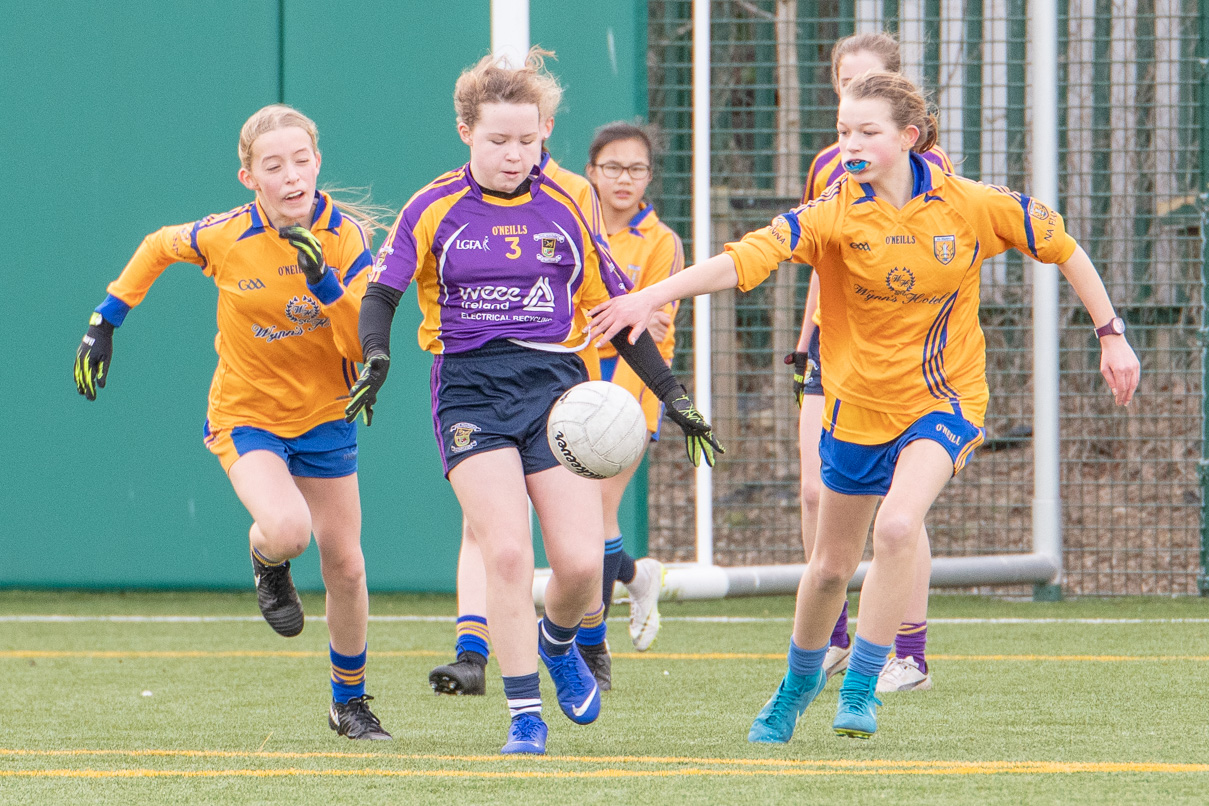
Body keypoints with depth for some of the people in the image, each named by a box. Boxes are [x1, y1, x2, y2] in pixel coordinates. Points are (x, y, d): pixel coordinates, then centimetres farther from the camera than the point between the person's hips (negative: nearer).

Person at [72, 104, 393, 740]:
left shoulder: (347, 235, -15)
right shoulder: (226, 238, -17)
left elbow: (363, 344, -20)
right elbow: (157, 247, 5)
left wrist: (323, 277, -34)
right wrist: (104, 323, 4)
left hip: (324, 417, 2)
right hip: (246, 416, -2)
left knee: (345, 565, 6)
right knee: (287, 530, -29)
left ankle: (350, 701, 30)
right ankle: (267, 562, 11)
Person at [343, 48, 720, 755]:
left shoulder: (566, 210, 8)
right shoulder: (435, 210, 3)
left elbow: (614, 311, 13)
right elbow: (382, 292, 0)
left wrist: (674, 396, 11)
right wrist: (377, 357, -21)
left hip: (556, 383, 2)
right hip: (471, 392, -2)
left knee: (580, 563, -9)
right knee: (507, 552, -18)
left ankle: (558, 641, 26)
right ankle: (525, 715, -7)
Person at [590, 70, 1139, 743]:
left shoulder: (971, 207, -13)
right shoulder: (835, 214, -15)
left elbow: (1063, 247, 2)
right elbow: (747, 258, -28)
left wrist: (1111, 335, 5)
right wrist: (653, 296, -41)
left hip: (943, 401, -2)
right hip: (858, 404, 2)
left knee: (897, 526, -28)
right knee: (832, 565, 14)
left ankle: (862, 688, -15)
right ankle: (799, 683, 42)